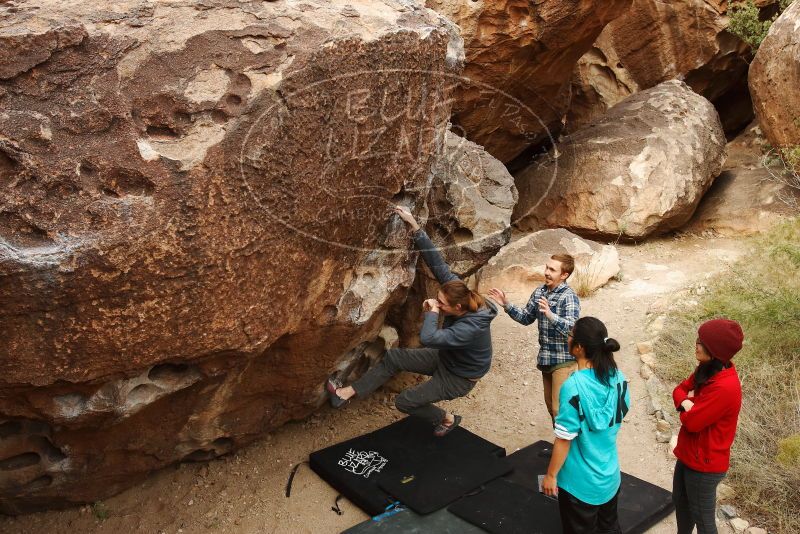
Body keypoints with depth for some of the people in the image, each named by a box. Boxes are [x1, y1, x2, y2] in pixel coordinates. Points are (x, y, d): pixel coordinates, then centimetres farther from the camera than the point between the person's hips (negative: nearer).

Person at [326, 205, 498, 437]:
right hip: (445, 357, 7)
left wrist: (432, 311, -35)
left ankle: (447, 419, 22)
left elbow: (428, 338, -52)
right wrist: (414, 225, -27)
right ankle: (347, 392, 7)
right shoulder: (460, 293, -20)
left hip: (459, 377, -7)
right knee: (393, 357, -4)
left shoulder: (471, 328, -41)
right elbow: (436, 262, -22)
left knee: (404, 402, -4)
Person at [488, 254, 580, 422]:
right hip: (546, 359, 7)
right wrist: (506, 305, 2)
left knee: (560, 407, -6)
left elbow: (571, 329, -31)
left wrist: (550, 315, -47)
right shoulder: (539, 291, 3)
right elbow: (526, 318, 14)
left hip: (564, 360, -7)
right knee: (550, 405, 17)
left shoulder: (569, 297, -18)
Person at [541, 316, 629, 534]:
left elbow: (564, 439, -22)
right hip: (610, 475, 6)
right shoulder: (617, 376, -10)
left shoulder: (573, 387, -29)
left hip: (580, 482, -5)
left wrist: (551, 475, -10)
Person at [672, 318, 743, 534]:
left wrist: (687, 405, -6)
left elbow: (692, 421, -27)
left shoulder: (725, 387, -32)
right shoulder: (707, 370, -2)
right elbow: (680, 389, 8)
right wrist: (687, 402, -15)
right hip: (688, 453, 9)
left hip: (704, 462, -9)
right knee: (680, 502, 27)